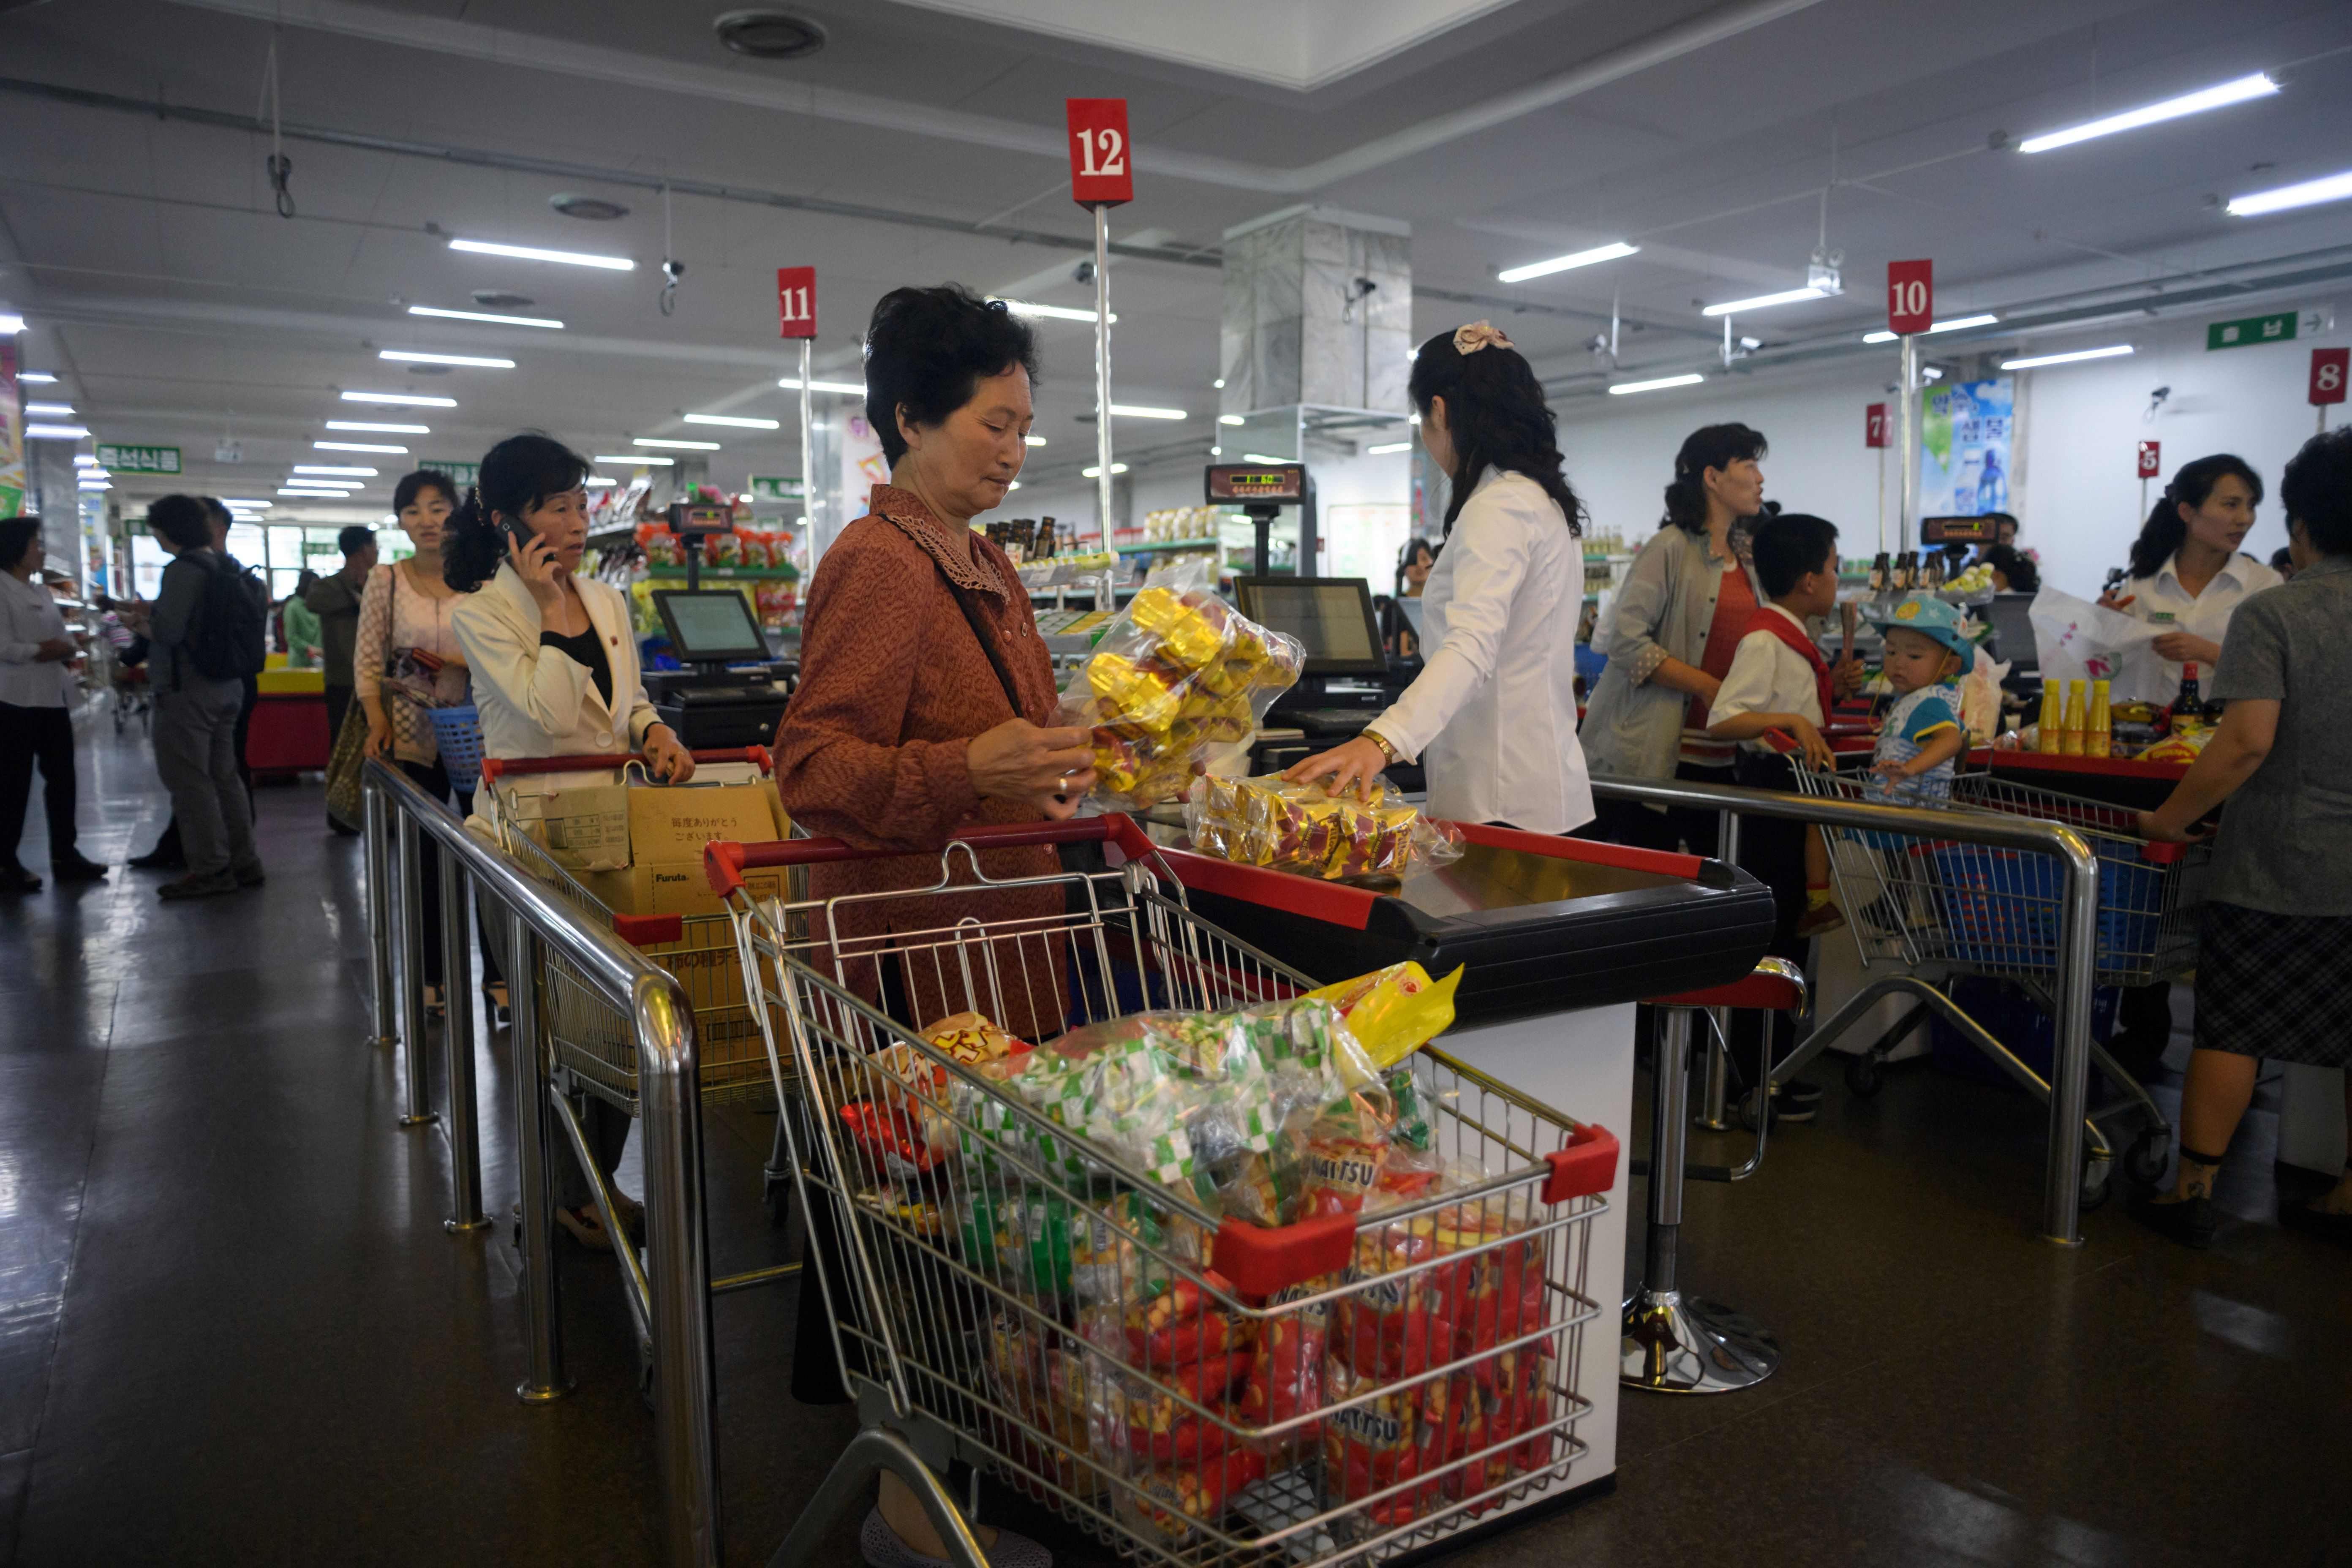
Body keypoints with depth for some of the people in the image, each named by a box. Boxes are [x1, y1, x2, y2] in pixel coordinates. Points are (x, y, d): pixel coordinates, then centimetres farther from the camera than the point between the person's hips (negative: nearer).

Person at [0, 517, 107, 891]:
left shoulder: (42, 593, 16)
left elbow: (61, 639, 15)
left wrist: (66, 651, -5)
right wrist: (40, 652, -14)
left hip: (53, 695, 8)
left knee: (61, 775, 10)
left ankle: (65, 854, 17)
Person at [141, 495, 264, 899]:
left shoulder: (185, 569, -16)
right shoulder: (228, 567, 11)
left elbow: (167, 630, -21)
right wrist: (148, 615, 21)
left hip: (188, 689, -9)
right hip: (228, 686, 9)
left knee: (189, 780, -2)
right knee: (224, 776, 13)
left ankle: (210, 869, 1)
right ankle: (243, 863, 18)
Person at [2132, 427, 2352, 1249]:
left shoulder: (2272, 613, -12)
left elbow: (2249, 740, -19)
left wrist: (2171, 819, -10)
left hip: (2275, 870, -4)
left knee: (2231, 1031, 4)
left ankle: (2193, 1192, 11)